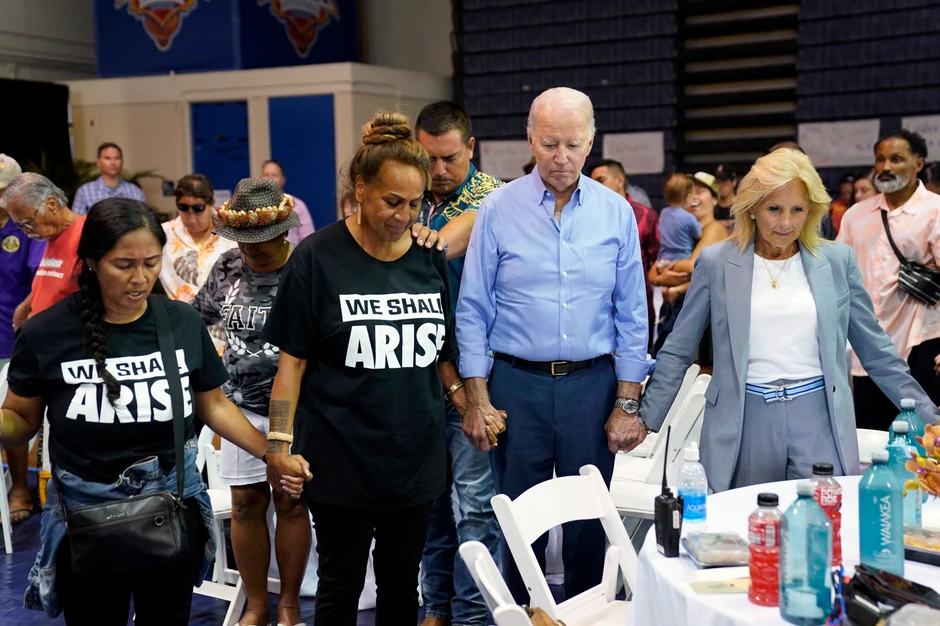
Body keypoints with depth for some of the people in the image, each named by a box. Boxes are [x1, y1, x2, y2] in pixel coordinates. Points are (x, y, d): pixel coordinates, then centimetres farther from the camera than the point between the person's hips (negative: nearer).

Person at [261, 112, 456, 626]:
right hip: (341, 462, -3)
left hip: (416, 459, 3)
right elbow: (292, 360, -6)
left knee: (401, 583, 14)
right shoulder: (318, 257, -8)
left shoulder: (430, 258, 4)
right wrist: (281, 443, -11)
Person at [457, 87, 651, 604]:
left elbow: (631, 315, 5)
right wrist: (477, 400, -6)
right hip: (517, 383, -1)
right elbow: (473, 310, -1)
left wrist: (627, 403, 1)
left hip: (592, 384, 1)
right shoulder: (498, 209, -2)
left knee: (589, 523, 9)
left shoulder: (616, 212, 2)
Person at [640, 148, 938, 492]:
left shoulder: (837, 260, 5)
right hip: (745, 424, -1)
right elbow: (677, 352, 6)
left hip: (820, 422, 1)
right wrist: (645, 419, 2)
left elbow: (876, 352, 11)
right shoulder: (716, 262, 1)